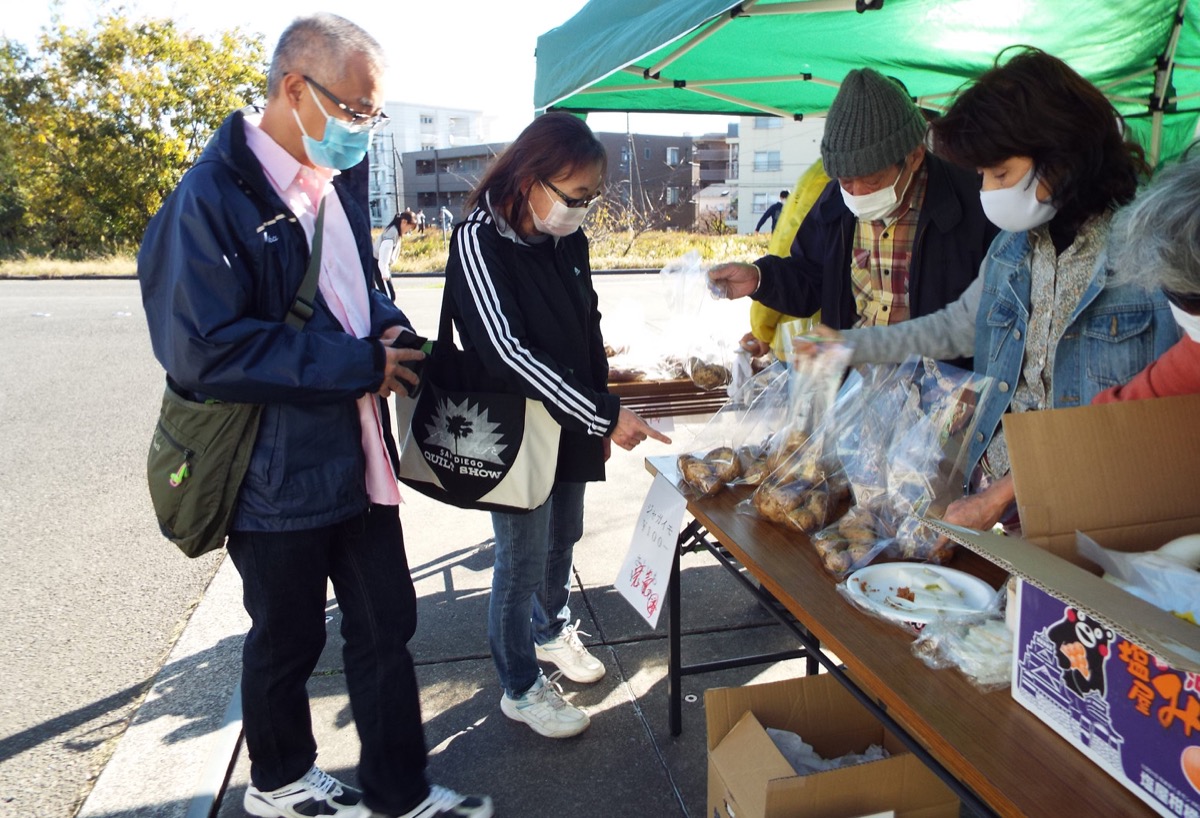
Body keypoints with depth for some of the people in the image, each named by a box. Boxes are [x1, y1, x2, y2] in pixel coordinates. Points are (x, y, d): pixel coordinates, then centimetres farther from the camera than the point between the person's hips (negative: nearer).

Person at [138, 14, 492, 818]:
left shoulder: (337, 194, 9)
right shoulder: (213, 199, -18)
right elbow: (201, 352, -25)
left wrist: (389, 325, -2)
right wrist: (357, 364, -22)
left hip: (359, 463, 7)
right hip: (277, 478, -7)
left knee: (387, 628, 15)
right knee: (288, 641, 15)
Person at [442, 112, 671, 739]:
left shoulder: (568, 239, 3)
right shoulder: (479, 242, -18)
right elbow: (507, 352, -27)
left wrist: (602, 415, 14)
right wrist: (605, 416, -27)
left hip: (575, 424, 7)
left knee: (563, 539, 21)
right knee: (523, 559, 5)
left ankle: (552, 632, 47)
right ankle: (520, 688, 25)